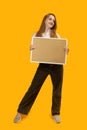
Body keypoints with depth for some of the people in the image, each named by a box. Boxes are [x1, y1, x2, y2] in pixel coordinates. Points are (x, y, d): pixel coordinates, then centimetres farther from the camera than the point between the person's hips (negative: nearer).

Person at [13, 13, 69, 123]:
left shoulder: (56, 35, 7)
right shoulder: (36, 35, 4)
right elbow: (33, 51, 4)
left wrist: (66, 50, -16)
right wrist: (31, 49, -19)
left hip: (57, 64, 2)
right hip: (43, 64, -1)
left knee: (57, 89, 7)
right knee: (34, 87, -2)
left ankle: (55, 113, 24)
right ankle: (21, 112, 9)